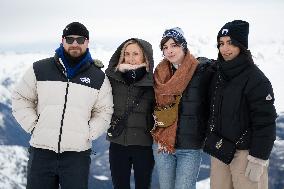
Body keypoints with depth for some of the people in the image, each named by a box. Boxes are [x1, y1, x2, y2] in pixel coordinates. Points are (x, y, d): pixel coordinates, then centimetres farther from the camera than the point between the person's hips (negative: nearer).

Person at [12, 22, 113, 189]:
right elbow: (21, 99, 10)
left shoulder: (99, 77, 7)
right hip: (41, 151, 0)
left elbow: (104, 111, 9)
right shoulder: (40, 69, 4)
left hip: (78, 153, 0)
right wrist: (33, 125, -1)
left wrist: (88, 133, -3)